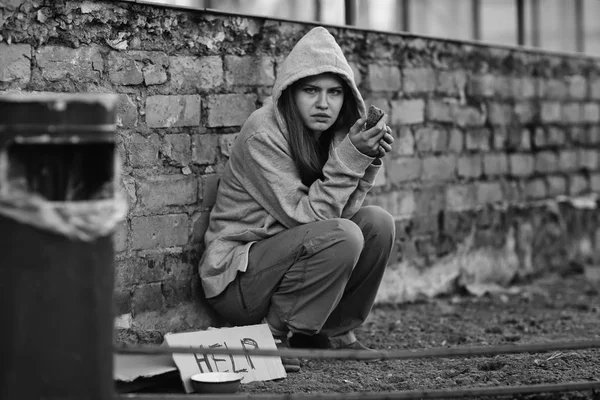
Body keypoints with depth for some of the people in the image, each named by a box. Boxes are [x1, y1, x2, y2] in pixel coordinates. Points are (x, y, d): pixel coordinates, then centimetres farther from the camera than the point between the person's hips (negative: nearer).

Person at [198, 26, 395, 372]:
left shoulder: (332, 133, 3)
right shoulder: (263, 135, -21)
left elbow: (343, 209, -4)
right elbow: (307, 217, -23)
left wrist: (370, 161, -16)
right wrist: (350, 156, -29)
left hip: (290, 259, 8)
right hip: (236, 278, -8)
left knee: (377, 222, -8)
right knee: (343, 236, -28)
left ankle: (334, 330, 5)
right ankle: (274, 334, -14)